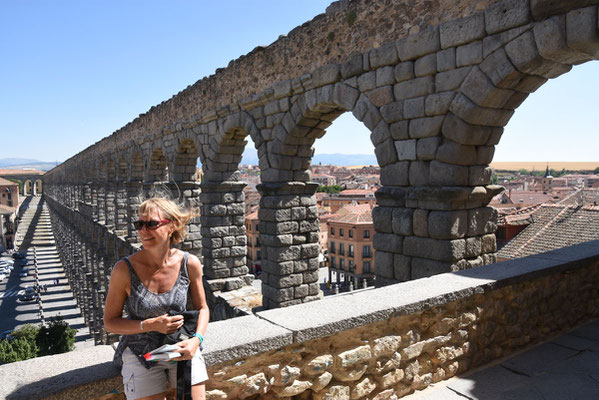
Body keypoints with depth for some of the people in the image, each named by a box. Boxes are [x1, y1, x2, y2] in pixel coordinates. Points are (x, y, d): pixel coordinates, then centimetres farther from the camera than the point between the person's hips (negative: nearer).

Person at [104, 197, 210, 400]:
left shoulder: (190, 264, -12)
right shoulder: (125, 269, -16)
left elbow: (202, 308, 2)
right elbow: (110, 322, -6)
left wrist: (196, 340, -15)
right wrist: (151, 325, -20)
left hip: (182, 350, 2)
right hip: (141, 354, -1)